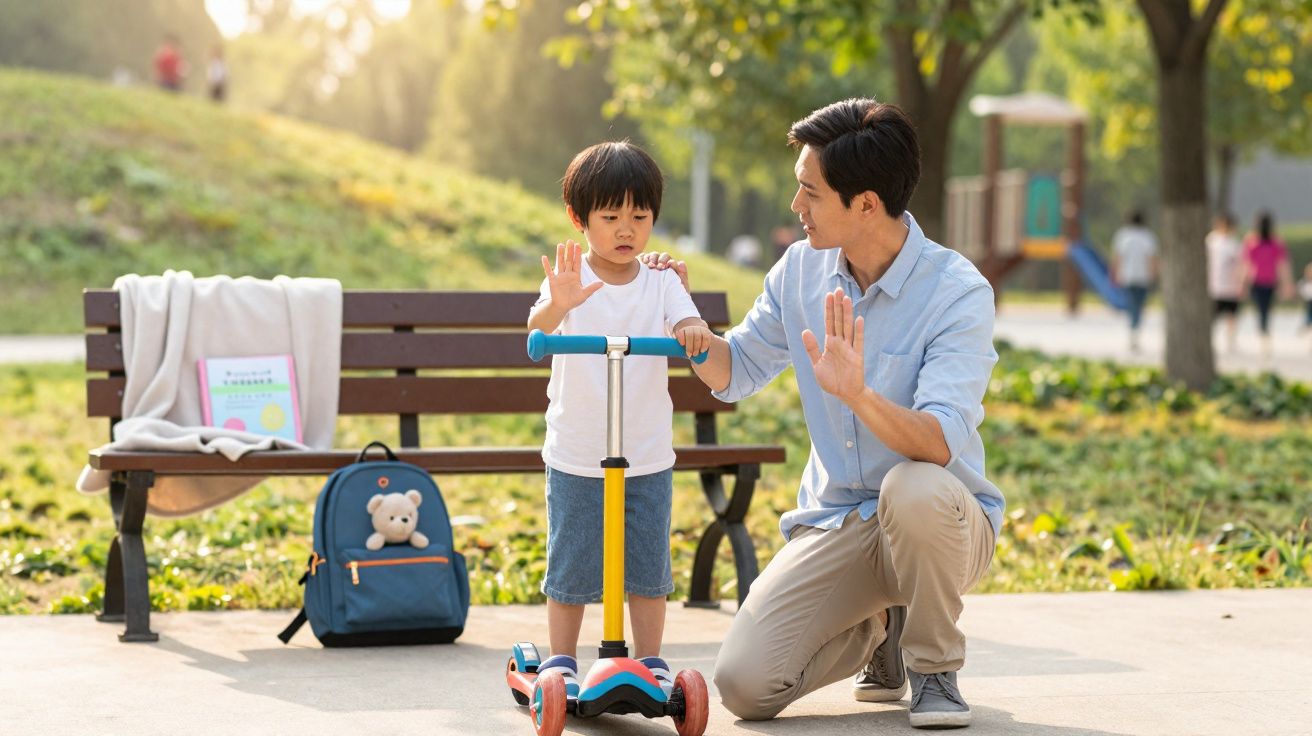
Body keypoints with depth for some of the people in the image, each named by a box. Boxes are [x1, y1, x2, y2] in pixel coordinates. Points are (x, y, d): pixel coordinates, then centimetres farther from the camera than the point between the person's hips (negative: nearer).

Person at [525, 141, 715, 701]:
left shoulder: (660, 283, 1)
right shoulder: (570, 278, -7)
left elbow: (687, 326, -13)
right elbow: (538, 330, -24)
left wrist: (694, 332, -38)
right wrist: (557, 306, -48)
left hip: (649, 457, 2)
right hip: (576, 458, -2)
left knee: (649, 564, 9)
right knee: (570, 565, 5)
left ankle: (650, 661, 21)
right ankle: (561, 661, 19)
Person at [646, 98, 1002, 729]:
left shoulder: (957, 292, -17)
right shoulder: (800, 272, 0)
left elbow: (940, 443, -29)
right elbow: (734, 374, 14)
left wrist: (858, 395, -47)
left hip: (944, 520, -4)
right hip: (834, 525, 4)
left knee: (914, 489, -41)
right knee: (744, 683, -16)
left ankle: (934, 668, -11)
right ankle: (876, 628, 17)